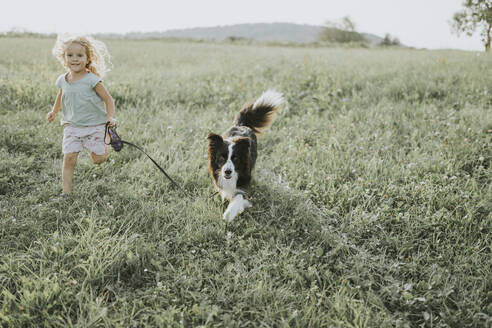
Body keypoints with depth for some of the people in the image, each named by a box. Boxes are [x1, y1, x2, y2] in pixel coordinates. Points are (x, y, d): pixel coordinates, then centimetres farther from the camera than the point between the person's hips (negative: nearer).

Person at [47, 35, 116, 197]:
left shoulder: (92, 80, -12)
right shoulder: (62, 80, 4)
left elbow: (108, 99, -7)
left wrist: (110, 117, -19)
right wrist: (54, 111, 17)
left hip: (95, 125, -3)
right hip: (72, 126, 3)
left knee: (98, 159, -2)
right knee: (69, 158, -8)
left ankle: (103, 147, 32)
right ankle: (66, 191, 0)